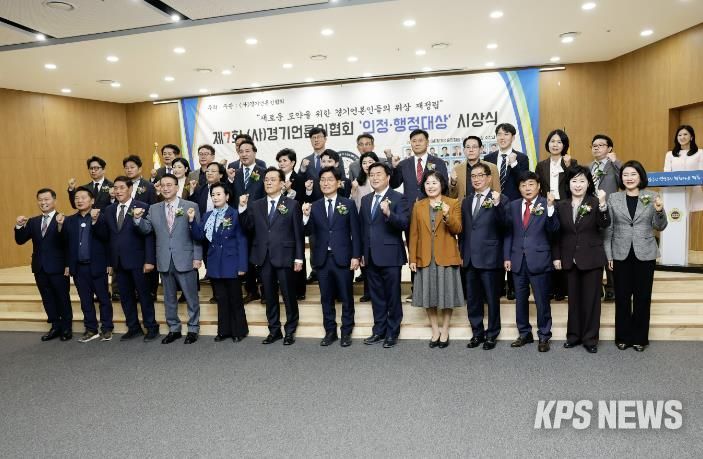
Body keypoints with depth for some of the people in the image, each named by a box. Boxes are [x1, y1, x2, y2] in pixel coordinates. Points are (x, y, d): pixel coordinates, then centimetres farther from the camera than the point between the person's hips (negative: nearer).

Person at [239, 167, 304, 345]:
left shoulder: (292, 204, 1)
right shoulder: (255, 205, 10)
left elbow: (298, 233, -2)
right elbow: (248, 228, 1)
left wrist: (299, 257, -6)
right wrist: (243, 208, -11)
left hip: (284, 256, -3)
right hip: (264, 257, 3)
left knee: (289, 295, 3)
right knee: (269, 296, 11)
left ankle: (290, 331, 17)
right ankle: (274, 330, 23)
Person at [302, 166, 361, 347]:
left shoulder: (348, 204, 1)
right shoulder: (314, 206, 7)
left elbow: (355, 233, -1)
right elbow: (309, 232, 0)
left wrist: (356, 256, -7)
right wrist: (306, 216, -17)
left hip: (343, 258, -2)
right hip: (322, 258, 2)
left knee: (346, 297, 6)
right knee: (326, 298, 10)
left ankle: (346, 332, 18)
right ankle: (330, 331, 22)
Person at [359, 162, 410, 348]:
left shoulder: (398, 198, -5)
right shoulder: (365, 200, 13)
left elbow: (404, 224, -17)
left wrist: (388, 213, -34)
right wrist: (362, 253, 14)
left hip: (390, 255, -6)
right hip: (371, 256, 6)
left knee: (393, 296, 4)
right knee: (376, 296, 14)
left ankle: (392, 333, 16)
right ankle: (379, 331, 25)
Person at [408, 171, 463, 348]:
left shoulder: (453, 204, 2)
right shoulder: (418, 206, 8)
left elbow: (457, 230, -7)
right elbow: (414, 234, 6)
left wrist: (447, 215, -24)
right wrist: (412, 258, 1)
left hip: (446, 257, -2)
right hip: (425, 258, 2)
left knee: (446, 293, 4)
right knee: (429, 295, 6)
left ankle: (445, 331, 19)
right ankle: (435, 331, 20)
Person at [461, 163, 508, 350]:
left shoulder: (500, 199, -4)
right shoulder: (467, 201, 14)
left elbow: (504, 225, -18)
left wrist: (497, 204, -30)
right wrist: (462, 252, 14)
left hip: (490, 257, -5)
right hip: (470, 258, 6)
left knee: (492, 299, 6)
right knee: (472, 299, 12)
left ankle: (492, 334, 19)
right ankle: (477, 333, 25)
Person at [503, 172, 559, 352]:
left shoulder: (546, 204, -3)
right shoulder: (513, 206, 8)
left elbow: (553, 229, -15)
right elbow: (508, 233, 9)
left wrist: (550, 207, -27)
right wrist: (507, 257, 4)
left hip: (539, 260, -4)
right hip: (518, 260, 4)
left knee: (542, 301, 4)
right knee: (520, 300, 13)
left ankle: (544, 336, 19)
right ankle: (524, 334, 27)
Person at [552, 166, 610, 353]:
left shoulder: (595, 203, -4)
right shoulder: (561, 205, 3)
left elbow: (604, 225, -19)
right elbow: (556, 234, 6)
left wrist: (602, 204, -34)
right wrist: (556, 257, 2)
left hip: (592, 259, -3)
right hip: (570, 259, 3)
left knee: (591, 299, 4)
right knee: (573, 299, 12)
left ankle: (590, 338, 15)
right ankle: (574, 335, 24)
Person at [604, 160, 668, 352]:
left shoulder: (651, 197, 2)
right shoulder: (613, 198, 3)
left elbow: (660, 227, 2)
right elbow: (608, 229, 4)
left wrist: (659, 211, -17)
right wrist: (608, 255, 0)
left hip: (645, 254, 0)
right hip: (621, 255, 0)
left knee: (643, 297, 7)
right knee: (622, 297, 5)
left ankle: (640, 337, 20)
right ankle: (623, 337, 18)